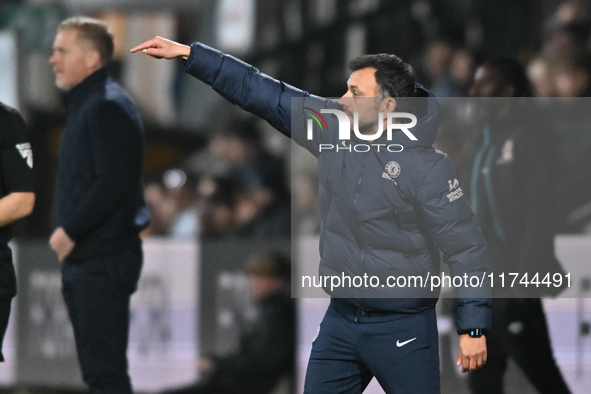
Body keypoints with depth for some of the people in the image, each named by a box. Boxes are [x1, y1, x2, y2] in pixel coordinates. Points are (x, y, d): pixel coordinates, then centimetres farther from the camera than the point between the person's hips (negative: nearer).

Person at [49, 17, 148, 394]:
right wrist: (68, 234, 10)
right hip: (84, 259, 11)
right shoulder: (84, 105, 19)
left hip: (104, 260, -11)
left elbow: (113, 184, -22)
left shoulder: (108, 108, -13)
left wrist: (70, 230, -16)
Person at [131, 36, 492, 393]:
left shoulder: (426, 167, -16)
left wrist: (473, 327, -16)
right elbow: (259, 92, 3)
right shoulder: (335, 129, 0)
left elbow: (465, 247, -14)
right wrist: (186, 54, 1)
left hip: (402, 328, -6)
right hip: (341, 321, 6)